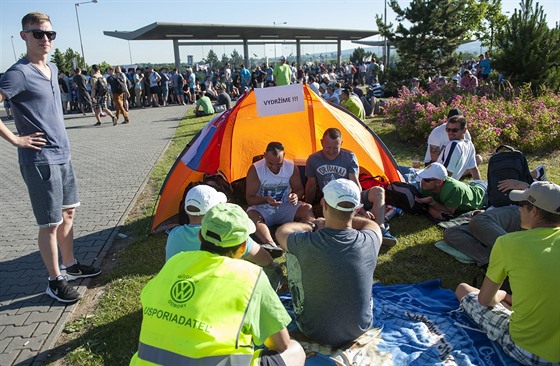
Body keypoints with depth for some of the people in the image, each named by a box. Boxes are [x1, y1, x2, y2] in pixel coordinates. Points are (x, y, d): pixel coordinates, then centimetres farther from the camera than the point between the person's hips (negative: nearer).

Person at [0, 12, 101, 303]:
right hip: (39, 160, -8)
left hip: (62, 155, 8)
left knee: (68, 213, 17)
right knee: (50, 224, 1)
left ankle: (69, 266, 33)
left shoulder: (53, 69, 11)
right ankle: (55, 281, 16)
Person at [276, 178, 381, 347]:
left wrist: (312, 225, 12)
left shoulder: (306, 243, -27)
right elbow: (371, 224, 8)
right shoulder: (370, 241, -20)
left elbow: (281, 231, -1)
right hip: (360, 329, 3)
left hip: (315, 333, -2)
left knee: (292, 253, 7)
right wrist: (335, 220, 14)